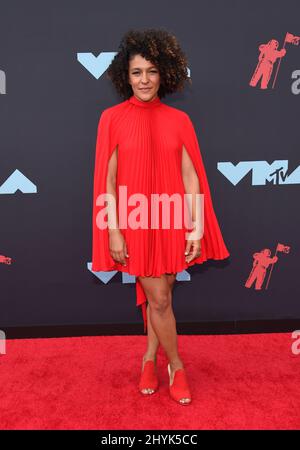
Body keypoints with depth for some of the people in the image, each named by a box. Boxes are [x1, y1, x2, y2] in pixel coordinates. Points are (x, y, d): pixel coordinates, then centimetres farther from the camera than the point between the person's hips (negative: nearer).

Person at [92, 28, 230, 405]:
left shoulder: (179, 119, 3)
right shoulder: (112, 118, -2)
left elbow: (191, 175, 0)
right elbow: (107, 179, -4)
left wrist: (197, 226, -5)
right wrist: (113, 230, -9)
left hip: (171, 222, 2)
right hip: (134, 222, -2)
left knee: (160, 295, 13)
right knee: (159, 299, 4)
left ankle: (149, 358, 35)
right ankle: (176, 365, 27)